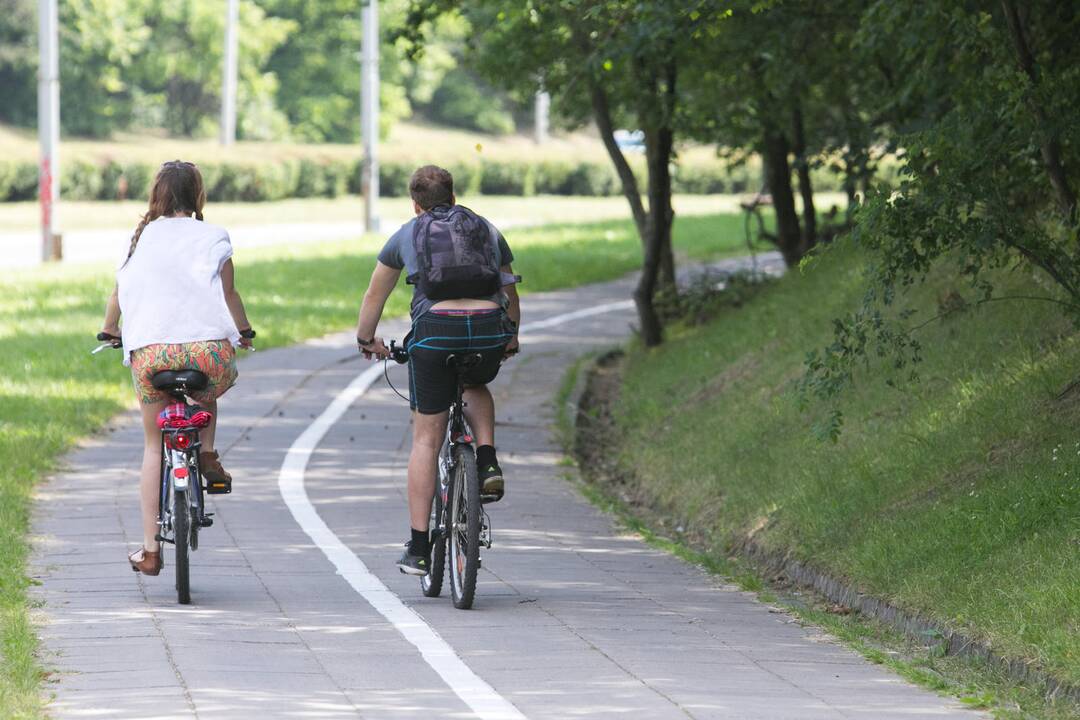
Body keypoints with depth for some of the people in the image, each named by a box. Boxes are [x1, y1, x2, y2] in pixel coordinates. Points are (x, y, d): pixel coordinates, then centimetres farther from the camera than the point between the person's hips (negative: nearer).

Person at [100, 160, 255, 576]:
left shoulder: (141, 238, 14)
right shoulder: (212, 238, 7)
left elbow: (118, 291, 22)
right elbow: (228, 293, 5)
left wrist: (108, 332, 39)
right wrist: (245, 332, 22)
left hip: (148, 351, 1)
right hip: (207, 348, -1)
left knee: (154, 447, 14)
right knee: (208, 391, 37)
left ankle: (150, 549, 10)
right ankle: (207, 455, 13)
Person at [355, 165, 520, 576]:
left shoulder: (406, 235, 18)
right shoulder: (487, 231, 23)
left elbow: (374, 296, 27)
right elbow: (510, 294, 33)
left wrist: (366, 340, 43)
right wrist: (511, 338, 50)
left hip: (435, 331, -2)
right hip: (489, 333, 2)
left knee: (426, 440, 7)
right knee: (476, 387, 36)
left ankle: (418, 548, 5)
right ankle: (488, 464, 11)